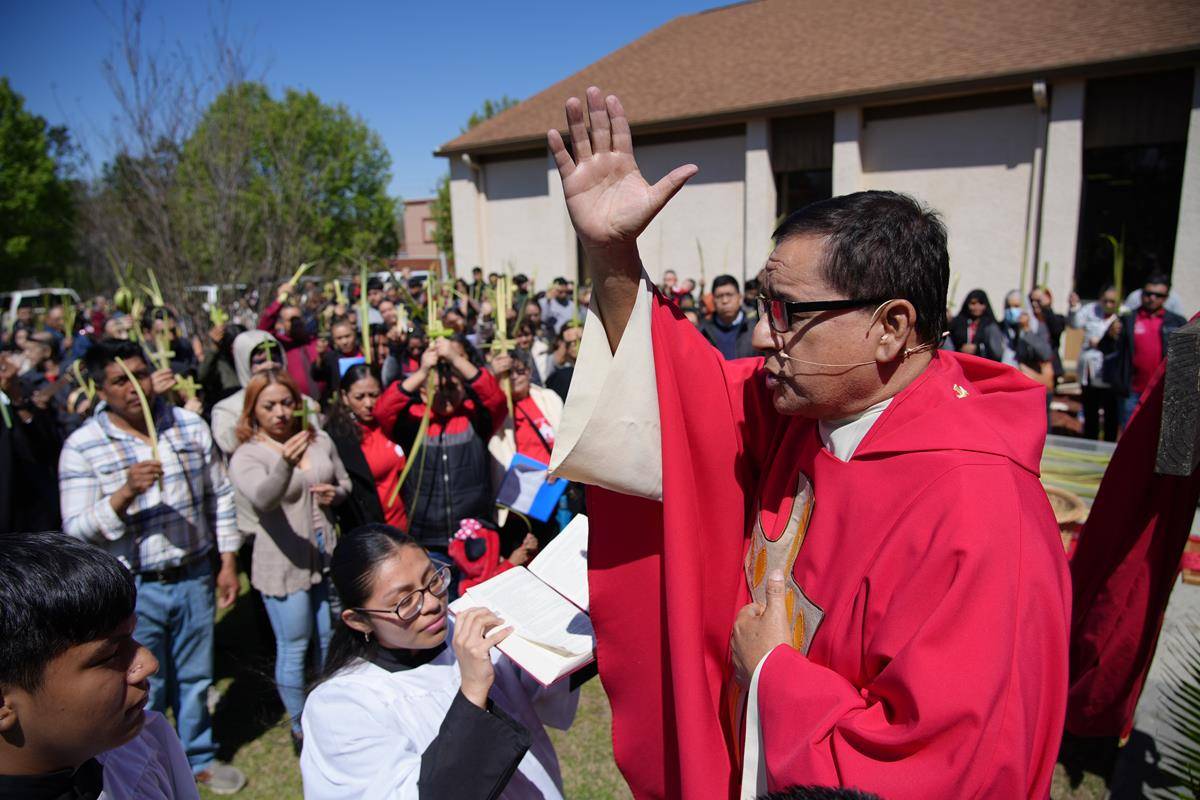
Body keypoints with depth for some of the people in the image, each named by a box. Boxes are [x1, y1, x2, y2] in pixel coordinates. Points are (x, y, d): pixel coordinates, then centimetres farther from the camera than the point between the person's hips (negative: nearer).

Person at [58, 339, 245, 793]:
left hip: (195, 578, 3)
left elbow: (219, 497, 5)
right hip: (133, 591, -3)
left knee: (195, 679, 19)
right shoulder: (82, 447, -10)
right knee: (144, 692, 12)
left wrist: (228, 563, 4)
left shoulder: (190, 426, -1)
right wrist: (126, 492, -29)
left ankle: (199, 758, 41)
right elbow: (77, 530, -13)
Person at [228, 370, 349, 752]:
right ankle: (300, 727, 29)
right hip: (286, 566, -4)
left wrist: (336, 494, -9)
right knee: (293, 648, 9)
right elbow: (262, 497, -32)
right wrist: (285, 464, -50)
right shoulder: (247, 456, -12)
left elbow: (345, 482, 14)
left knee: (333, 641, 18)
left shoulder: (319, 441, 1)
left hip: (328, 558, 5)